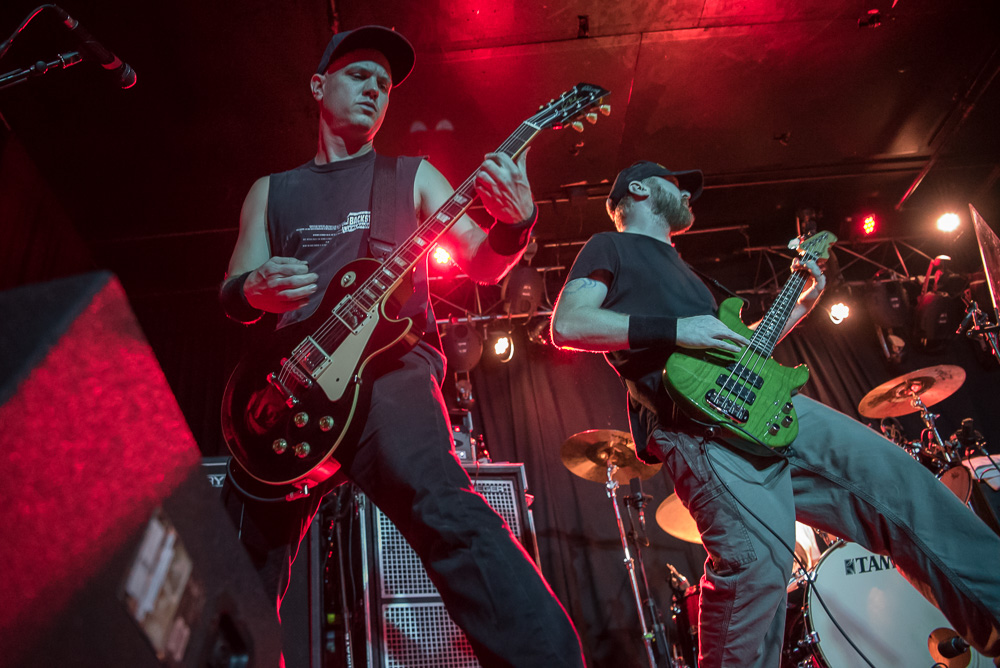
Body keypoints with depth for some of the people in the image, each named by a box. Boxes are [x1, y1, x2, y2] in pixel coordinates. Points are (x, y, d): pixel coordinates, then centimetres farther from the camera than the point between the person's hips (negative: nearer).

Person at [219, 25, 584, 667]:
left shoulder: (414, 175, 19)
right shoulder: (271, 191, 23)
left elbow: (482, 264, 10)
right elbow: (231, 291, 18)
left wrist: (515, 221, -13)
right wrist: (252, 289, -8)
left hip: (390, 365, -3)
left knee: (443, 508, -28)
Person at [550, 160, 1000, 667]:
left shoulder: (678, 266, 35)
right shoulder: (610, 248, 11)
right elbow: (567, 325, -8)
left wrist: (800, 306, 30)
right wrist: (675, 329, -14)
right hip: (697, 423, -8)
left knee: (902, 484, 1)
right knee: (757, 557, -26)